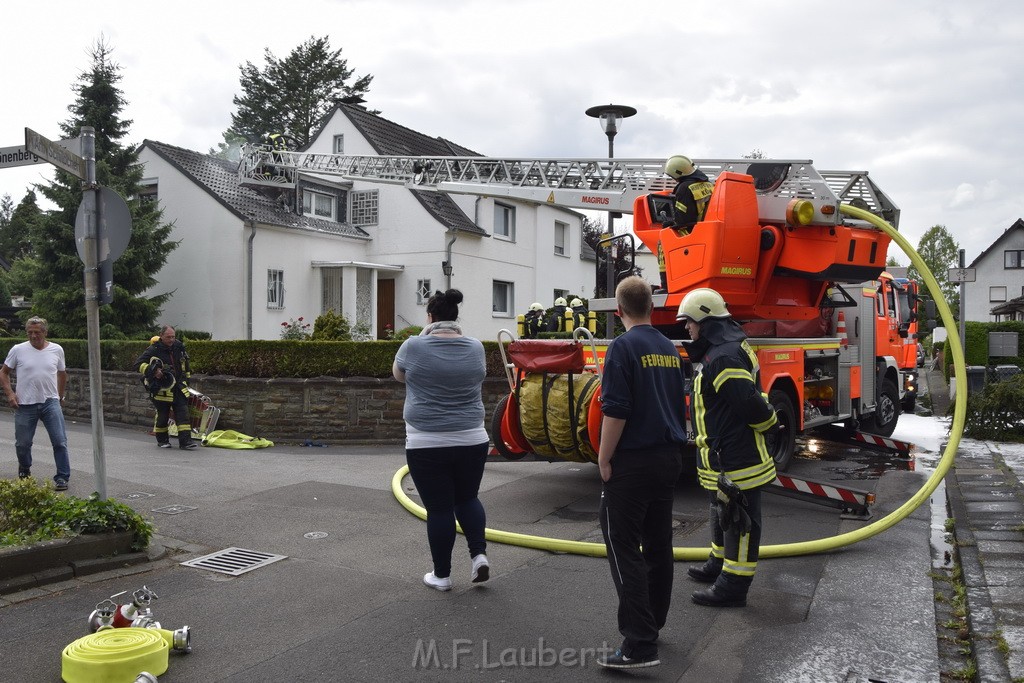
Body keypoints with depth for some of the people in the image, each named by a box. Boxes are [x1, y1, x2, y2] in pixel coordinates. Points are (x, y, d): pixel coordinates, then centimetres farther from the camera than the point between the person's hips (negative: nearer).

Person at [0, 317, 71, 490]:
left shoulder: (56, 350, 3)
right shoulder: (18, 350, -2)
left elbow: (62, 374, 17)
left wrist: (60, 396, 19)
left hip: (51, 403, 0)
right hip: (25, 405, 0)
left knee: (60, 442, -6)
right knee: (23, 443, 11)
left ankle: (62, 477, 1)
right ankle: (24, 470, 39)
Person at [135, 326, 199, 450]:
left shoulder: (179, 347, 6)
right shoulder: (153, 350, -10)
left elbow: (185, 364, 22)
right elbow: (138, 363, -13)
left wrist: (187, 378, 25)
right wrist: (153, 371, -25)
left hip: (178, 387, 4)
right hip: (162, 388, -4)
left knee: (183, 413, -5)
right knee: (162, 415, 8)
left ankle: (185, 441, -7)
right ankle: (162, 440, 27)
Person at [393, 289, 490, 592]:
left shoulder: (414, 346, -9)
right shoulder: (475, 347, 1)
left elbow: (398, 374, 10)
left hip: (427, 445, -3)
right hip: (472, 441, 3)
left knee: (439, 508, 5)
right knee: (467, 499, 20)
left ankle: (442, 575, 14)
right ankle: (479, 554, 6)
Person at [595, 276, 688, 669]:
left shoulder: (624, 347, -13)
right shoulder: (670, 349, 11)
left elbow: (615, 411, -19)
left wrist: (604, 459, -10)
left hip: (633, 460, -8)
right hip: (668, 457, 8)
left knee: (623, 546, -6)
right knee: (658, 542, 15)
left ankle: (640, 644, -10)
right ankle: (652, 623, 26)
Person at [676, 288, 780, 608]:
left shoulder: (723, 357, -24)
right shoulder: (722, 349, 12)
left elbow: (748, 401, -29)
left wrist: (770, 422, -12)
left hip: (736, 459, -11)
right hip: (726, 456, 11)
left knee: (738, 519, -1)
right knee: (724, 512, 24)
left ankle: (733, 585, 7)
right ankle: (720, 564, 41)